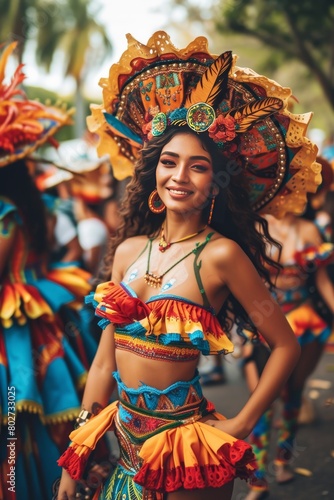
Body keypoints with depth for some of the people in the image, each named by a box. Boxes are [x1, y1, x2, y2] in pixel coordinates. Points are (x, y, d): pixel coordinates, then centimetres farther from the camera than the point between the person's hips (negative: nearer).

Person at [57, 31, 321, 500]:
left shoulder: (221, 255, -14)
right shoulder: (129, 250, 0)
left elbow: (285, 345, -9)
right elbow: (105, 359, 4)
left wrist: (242, 424, -10)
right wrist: (75, 460, 6)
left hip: (184, 448, -5)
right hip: (125, 438, 5)